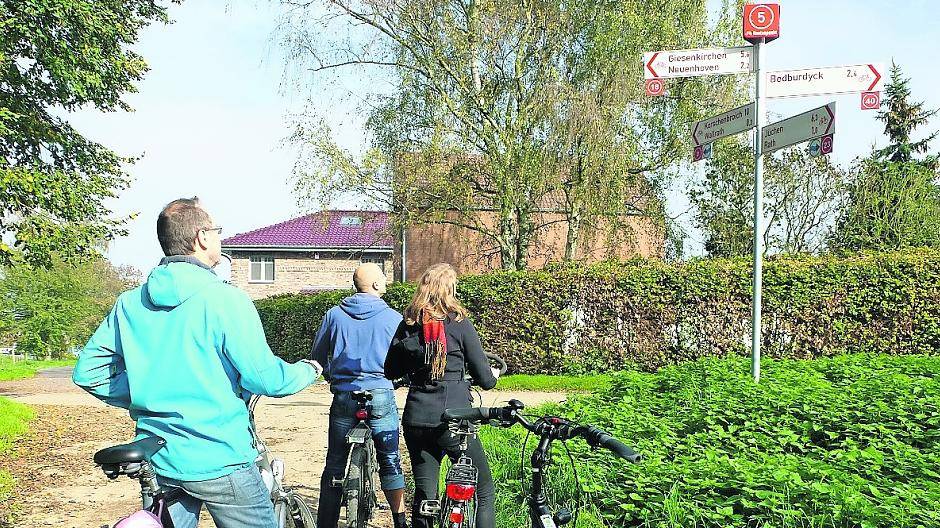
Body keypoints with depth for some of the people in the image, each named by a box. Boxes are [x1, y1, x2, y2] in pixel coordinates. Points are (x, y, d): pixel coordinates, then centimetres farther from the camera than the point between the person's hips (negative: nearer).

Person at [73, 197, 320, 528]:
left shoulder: (130, 302, 2)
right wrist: (307, 371, 3)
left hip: (157, 462, 6)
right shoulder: (224, 298, -16)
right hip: (220, 461, -6)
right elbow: (265, 378, -16)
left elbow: (86, 372, 5)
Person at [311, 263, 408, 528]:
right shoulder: (393, 317, -2)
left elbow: (318, 355, 10)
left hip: (344, 397, 1)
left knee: (335, 464, 9)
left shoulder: (334, 315, 3)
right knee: (390, 462, 11)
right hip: (381, 396, -1)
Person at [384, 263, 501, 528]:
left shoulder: (408, 325, 4)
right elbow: (484, 379, -3)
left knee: (424, 494, 14)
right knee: (483, 490, 8)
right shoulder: (460, 324, -7)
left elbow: (390, 371, 14)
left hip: (416, 422, 5)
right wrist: (493, 375, 18)